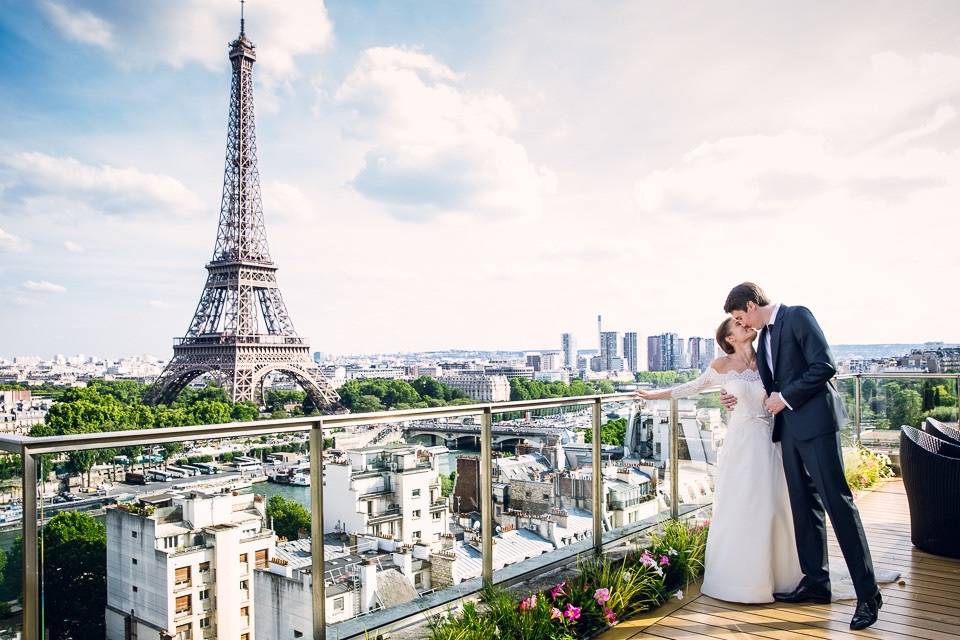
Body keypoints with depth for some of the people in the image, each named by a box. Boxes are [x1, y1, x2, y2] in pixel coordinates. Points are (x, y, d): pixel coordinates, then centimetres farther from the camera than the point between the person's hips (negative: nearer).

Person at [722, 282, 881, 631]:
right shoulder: (764, 336, 18)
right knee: (804, 505, 11)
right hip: (788, 426, 9)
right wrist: (739, 399, 10)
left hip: (815, 421, -9)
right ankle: (815, 581, 20)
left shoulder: (797, 316, -6)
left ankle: (867, 593, -1)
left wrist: (786, 398, -13)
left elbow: (825, 365, -15)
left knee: (837, 500, -8)